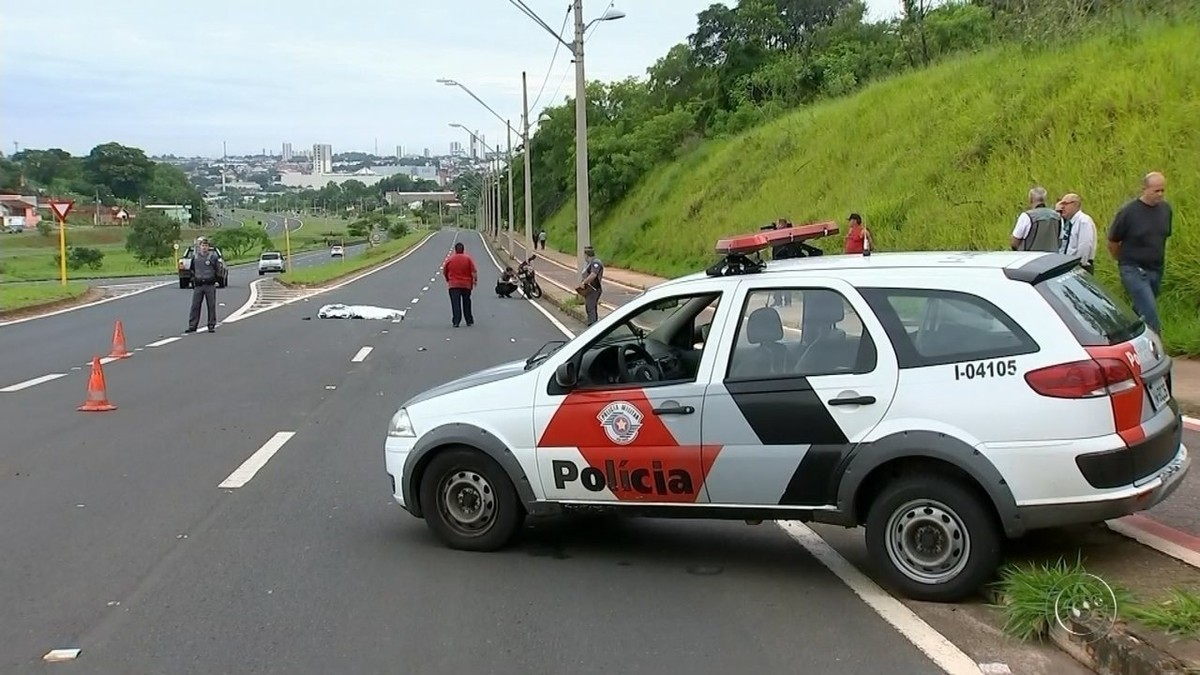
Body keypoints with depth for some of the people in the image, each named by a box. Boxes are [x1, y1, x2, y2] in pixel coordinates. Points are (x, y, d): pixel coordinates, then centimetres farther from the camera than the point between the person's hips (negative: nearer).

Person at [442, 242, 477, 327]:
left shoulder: (450, 259, 0)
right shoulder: (468, 258, -2)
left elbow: (444, 272, 8)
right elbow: (474, 271, -7)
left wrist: (448, 280, 23)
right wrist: (475, 280, 4)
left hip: (453, 285, -1)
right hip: (466, 285, 1)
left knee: (455, 304, -3)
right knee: (466, 303, 15)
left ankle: (456, 322, -12)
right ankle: (469, 321, 21)